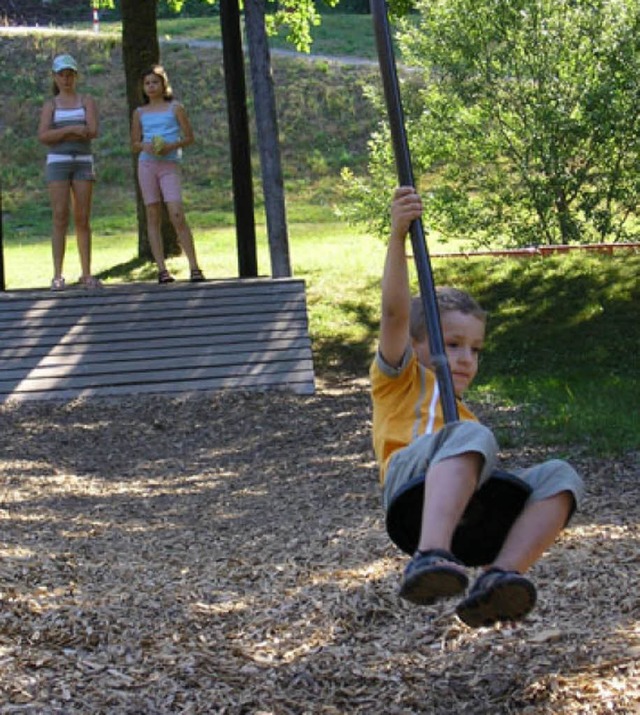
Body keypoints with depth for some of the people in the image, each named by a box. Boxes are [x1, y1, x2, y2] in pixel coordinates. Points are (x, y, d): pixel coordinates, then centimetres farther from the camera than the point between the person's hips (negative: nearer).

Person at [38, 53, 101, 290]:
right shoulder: (50, 105, 10)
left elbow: (92, 131, -6)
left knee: (83, 220, -2)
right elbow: (43, 136, -6)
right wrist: (72, 130, -18)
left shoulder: (87, 101, 10)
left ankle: (87, 274, 1)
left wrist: (58, 134, -8)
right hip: (57, 163, -1)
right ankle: (57, 276, -11)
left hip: (83, 163, 1)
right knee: (60, 219, -9)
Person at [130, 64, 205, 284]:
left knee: (177, 215, -13)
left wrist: (172, 146, -12)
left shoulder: (175, 108, 7)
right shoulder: (140, 113, 14)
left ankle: (194, 267, -11)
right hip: (146, 165, 3)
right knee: (153, 217, 0)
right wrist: (145, 146, -7)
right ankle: (162, 269, 1)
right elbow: (134, 144, 16)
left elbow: (189, 137, 6)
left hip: (169, 165, -3)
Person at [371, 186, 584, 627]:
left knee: (560, 477, -17)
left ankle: (498, 577, -39)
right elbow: (396, 313, 6)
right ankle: (430, 555, -56)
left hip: (468, 509, 6)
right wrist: (398, 235, -6)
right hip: (410, 481, -5)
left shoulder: (465, 415, 42)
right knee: (471, 436, -34)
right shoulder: (402, 379, 24)